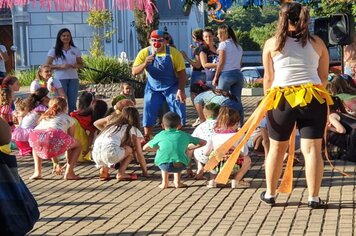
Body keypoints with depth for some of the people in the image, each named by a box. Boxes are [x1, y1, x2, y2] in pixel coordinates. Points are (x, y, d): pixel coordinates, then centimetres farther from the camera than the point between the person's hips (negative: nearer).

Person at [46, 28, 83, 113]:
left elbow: (81, 64, 16)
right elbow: (48, 65, -3)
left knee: (72, 103, 4)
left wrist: (76, 65, -8)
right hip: (60, 79, -3)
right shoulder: (54, 51, 2)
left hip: (73, 78, 3)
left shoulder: (75, 50, 10)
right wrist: (61, 66, -16)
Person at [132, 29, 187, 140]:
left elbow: (182, 73, -11)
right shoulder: (144, 53, -8)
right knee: (148, 115, 1)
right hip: (153, 89, 2)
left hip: (172, 88, -2)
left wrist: (181, 90, -19)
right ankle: (147, 139, 13)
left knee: (179, 114, -3)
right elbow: (134, 72, -13)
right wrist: (145, 64, -31)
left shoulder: (173, 53, -13)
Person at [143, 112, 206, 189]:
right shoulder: (184, 135, 24)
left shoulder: (160, 135, 22)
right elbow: (203, 142, 31)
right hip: (180, 166, 1)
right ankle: (177, 181, 31)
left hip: (164, 165, -1)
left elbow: (145, 148, 31)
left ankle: (164, 183, 32)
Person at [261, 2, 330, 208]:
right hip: (313, 98, 0)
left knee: (277, 148, 13)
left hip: (281, 98, 0)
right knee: (312, 149, 3)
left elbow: (268, 78, 6)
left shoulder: (272, 44, 4)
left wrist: (267, 98, 18)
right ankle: (314, 198, 5)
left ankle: (270, 194, 24)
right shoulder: (317, 43, 8)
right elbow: (324, 77, 10)